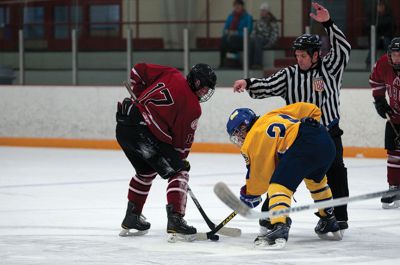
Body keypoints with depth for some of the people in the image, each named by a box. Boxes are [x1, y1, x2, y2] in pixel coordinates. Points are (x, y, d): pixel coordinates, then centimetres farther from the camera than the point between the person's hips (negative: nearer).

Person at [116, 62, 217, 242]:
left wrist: (140, 98, 24)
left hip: (123, 125, 8)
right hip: (145, 132, -8)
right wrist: (180, 161, 17)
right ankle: (175, 222, -13)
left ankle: (131, 220, 38)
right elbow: (183, 140, 2)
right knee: (179, 173, 1)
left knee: (146, 170, 29)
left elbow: (138, 71, 16)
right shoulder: (193, 107, -3)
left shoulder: (171, 75, 12)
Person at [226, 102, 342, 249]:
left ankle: (279, 228, -32)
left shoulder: (252, 139, 7)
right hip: (327, 142, 9)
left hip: (304, 144, -9)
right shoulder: (272, 116, 29)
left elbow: (261, 174, 10)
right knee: (316, 180, 34)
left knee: (279, 185, -11)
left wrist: (250, 194, 27)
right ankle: (330, 224, 48)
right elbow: (312, 110, 27)